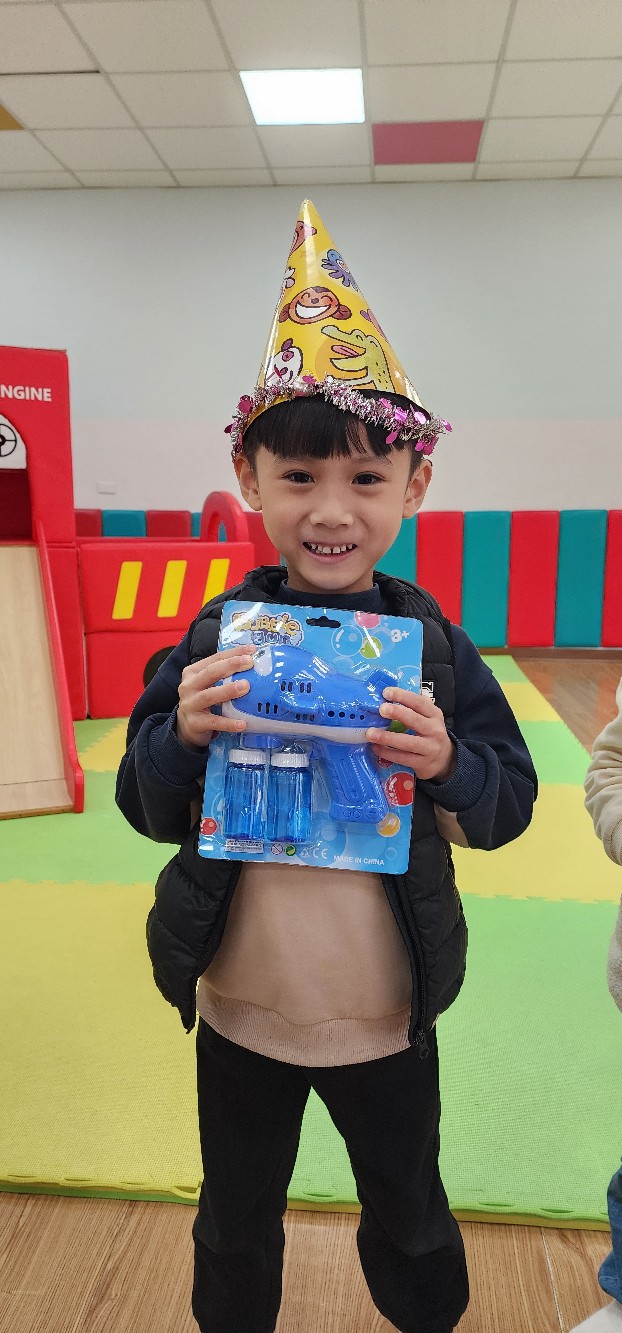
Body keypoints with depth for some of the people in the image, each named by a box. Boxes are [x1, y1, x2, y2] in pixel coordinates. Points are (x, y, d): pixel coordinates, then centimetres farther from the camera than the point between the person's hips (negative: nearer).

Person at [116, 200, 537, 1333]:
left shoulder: (434, 644, -11)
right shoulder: (218, 636, -11)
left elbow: (511, 804, -6)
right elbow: (145, 807, -5)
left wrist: (448, 763, -26)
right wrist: (185, 737, -26)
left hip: (388, 1013, 0)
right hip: (237, 1007, 1)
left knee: (411, 1220, 26)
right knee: (236, 1229, 26)